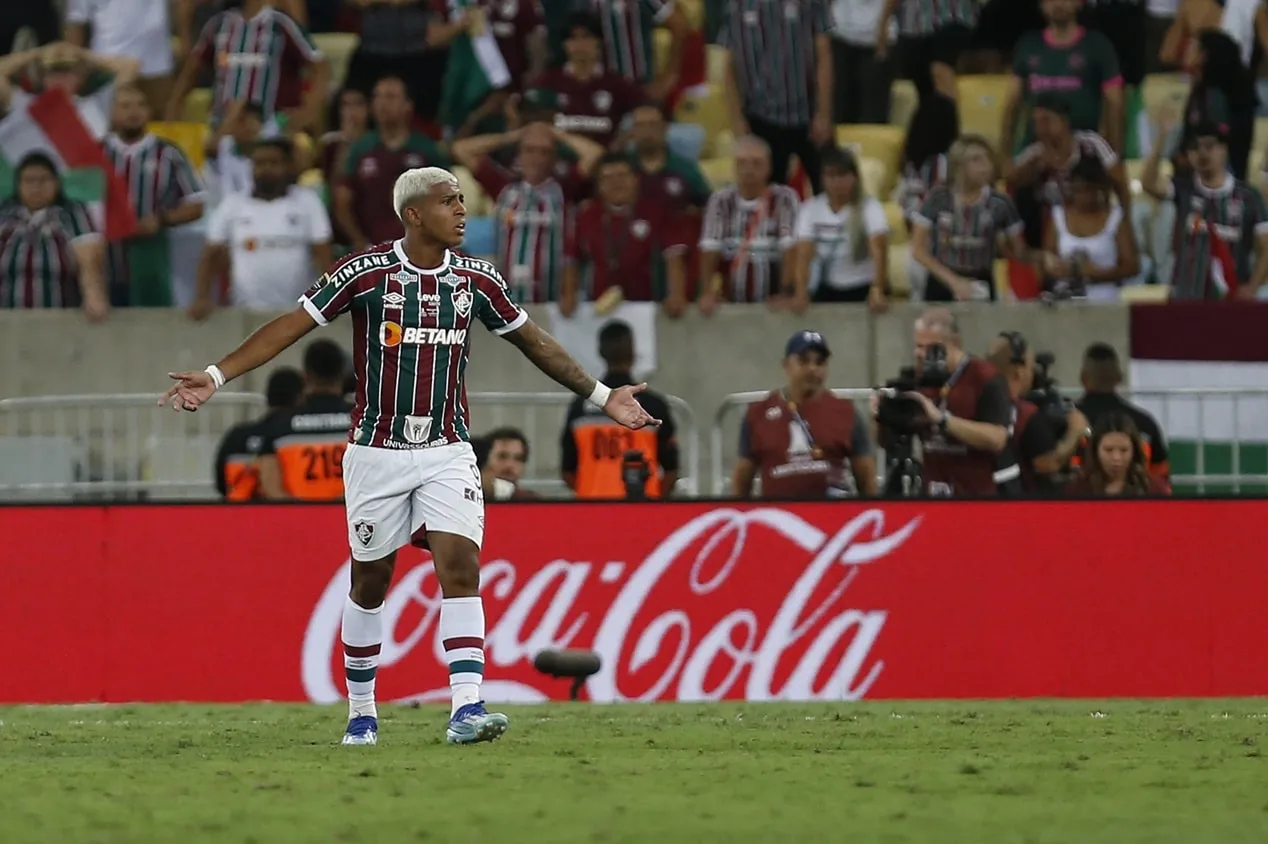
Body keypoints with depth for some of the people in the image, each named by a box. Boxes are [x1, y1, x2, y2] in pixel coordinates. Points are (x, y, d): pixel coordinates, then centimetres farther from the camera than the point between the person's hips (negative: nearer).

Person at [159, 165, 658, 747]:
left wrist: (601, 396, 19)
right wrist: (216, 376, -17)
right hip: (377, 453, -2)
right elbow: (293, 325, -8)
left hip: (448, 452, 2)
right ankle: (361, 713, 23)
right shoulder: (366, 272, -9)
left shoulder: (476, 279, 3)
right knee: (369, 583, 7)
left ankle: (466, 708, -21)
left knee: (460, 568, -15)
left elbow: (533, 342, 16)